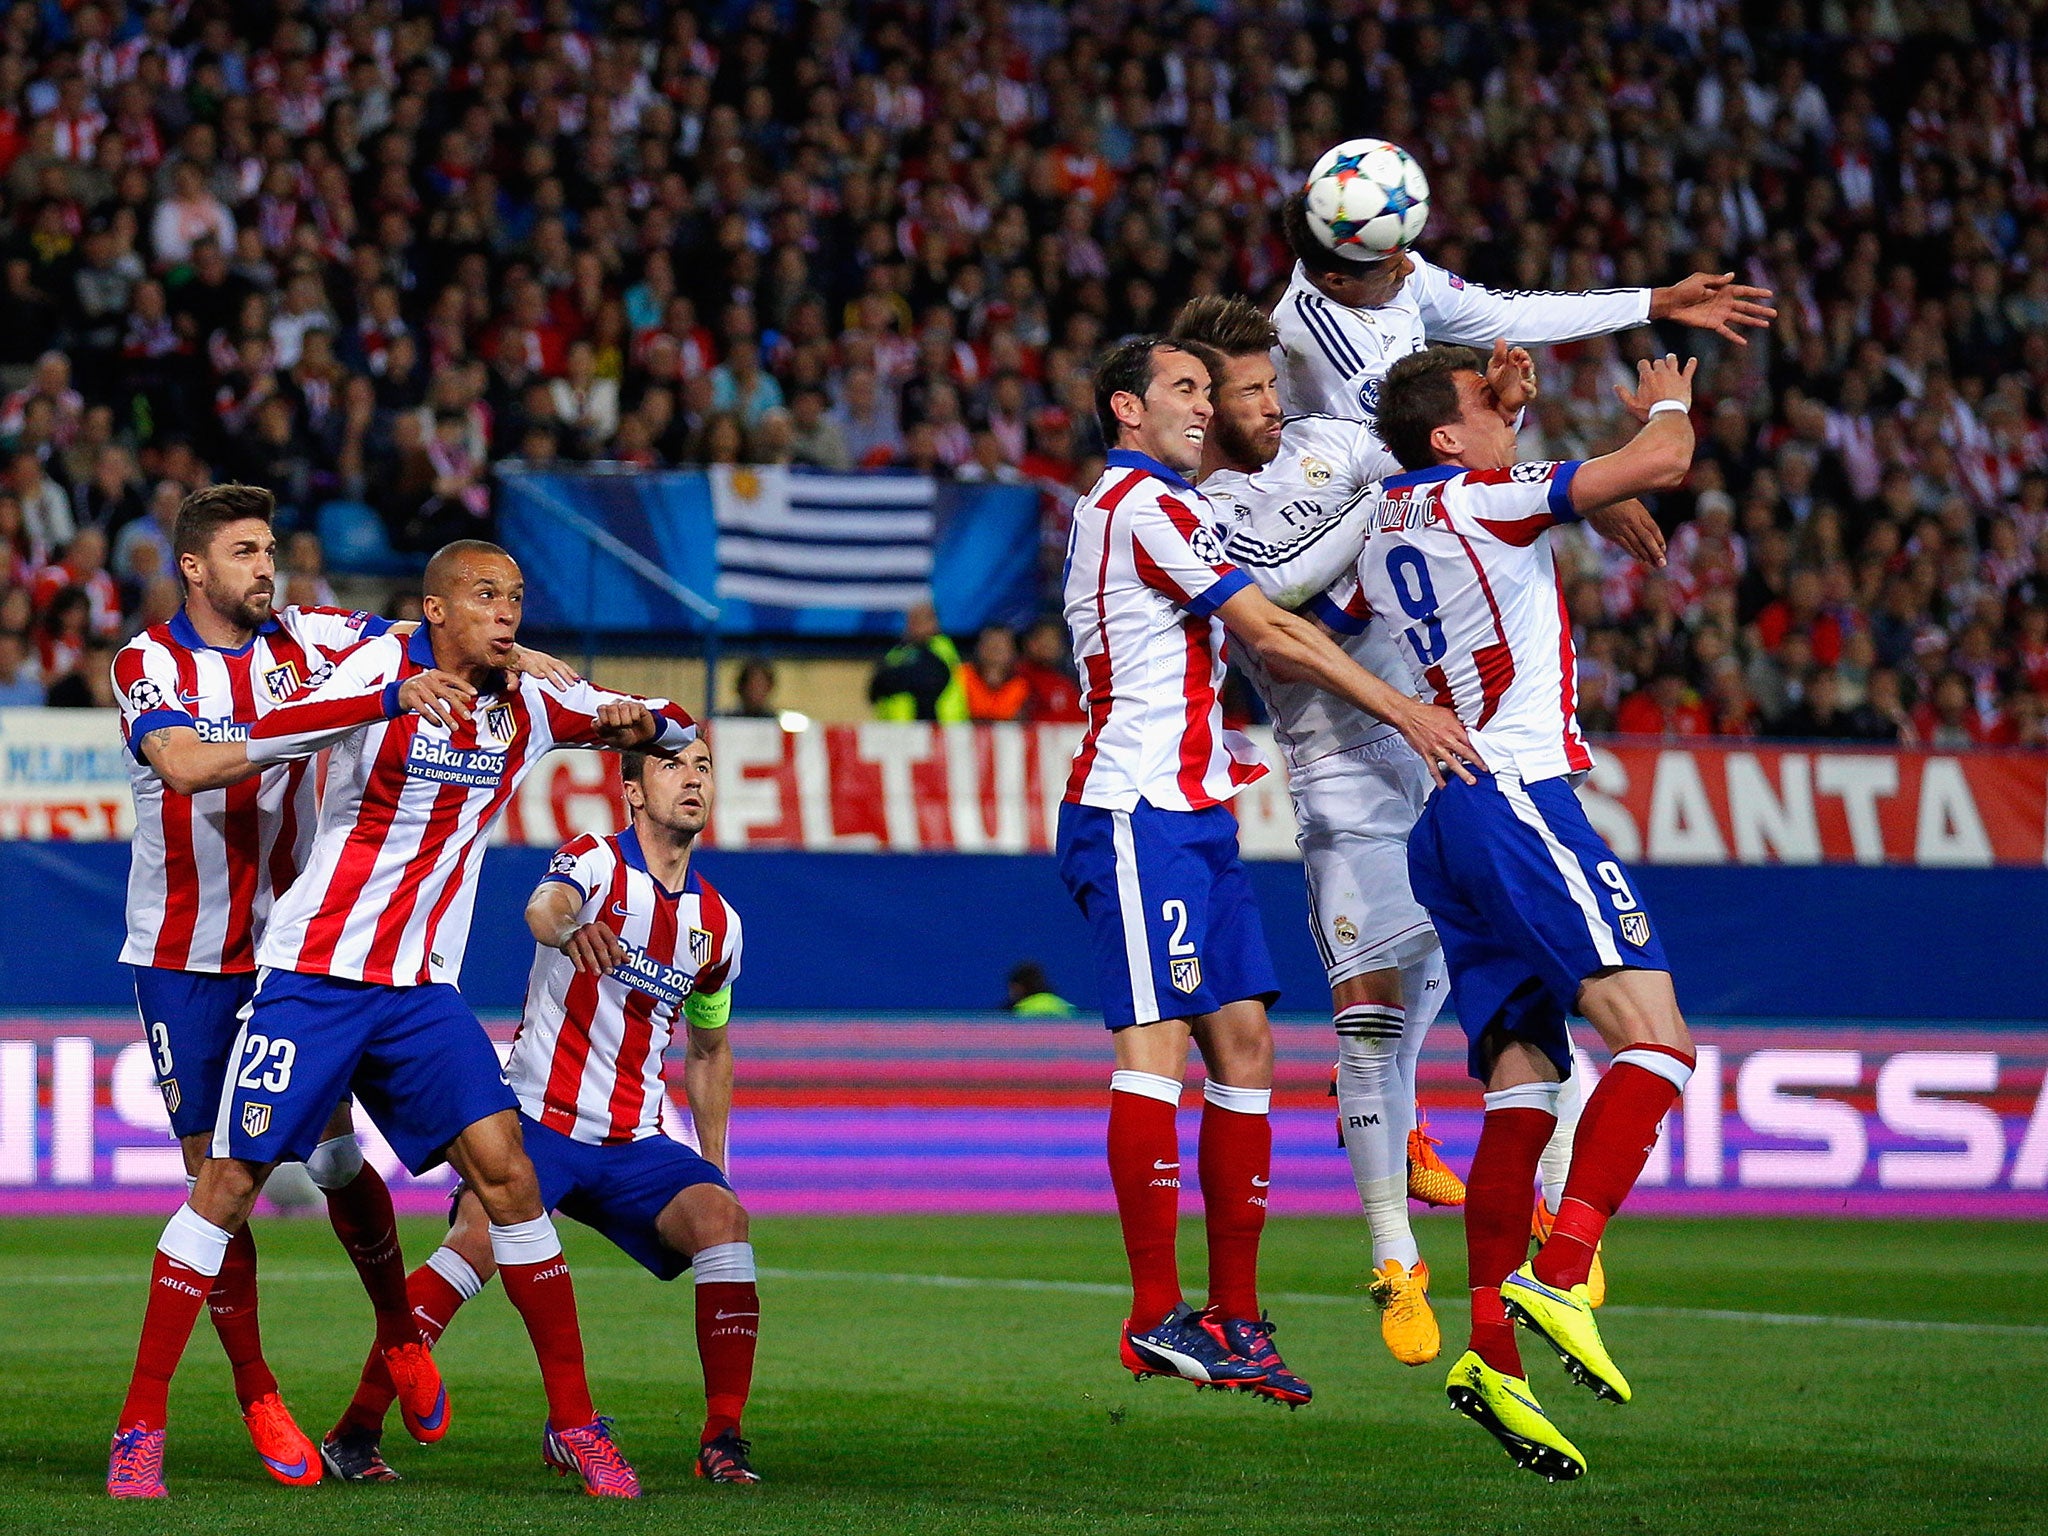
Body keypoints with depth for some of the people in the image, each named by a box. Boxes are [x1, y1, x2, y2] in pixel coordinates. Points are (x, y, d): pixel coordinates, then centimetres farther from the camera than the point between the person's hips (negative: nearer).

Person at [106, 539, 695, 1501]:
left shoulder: (527, 707, 3)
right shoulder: (378, 672, -12)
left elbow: (678, 733, 15)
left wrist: (639, 719, -10)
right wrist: (394, 698, -44)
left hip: (421, 989, 4)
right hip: (313, 977, -4)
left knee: (505, 1172, -7)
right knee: (229, 1184, -4)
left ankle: (573, 1423, 2)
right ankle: (141, 1427, 5)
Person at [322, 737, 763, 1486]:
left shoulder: (717, 921, 11)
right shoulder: (594, 861, -5)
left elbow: (709, 1051, 26)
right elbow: (543, 907, -30)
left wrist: (713, 1163, 19)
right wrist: (568, 929, -55)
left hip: (636, 1142, 5)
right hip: (539, 1116, -5)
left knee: (723, 1219, -19)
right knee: (477, 1241, -27)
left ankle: (722, 1442, -13)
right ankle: (356, 1430, -19)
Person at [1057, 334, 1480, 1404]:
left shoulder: (1118, 507, 23)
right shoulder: (1147, 506, -9)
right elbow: (1269, 634, -13)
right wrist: (1403, 710, -11)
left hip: (1194, 814, 10)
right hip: (1140, 813, -10)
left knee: (1243, 1041, 5)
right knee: (1156, 1045, -13)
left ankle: (1234, 1314, 5)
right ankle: (1156, 1318, -15)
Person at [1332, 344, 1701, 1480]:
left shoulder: (1379, 526, 18)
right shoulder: (1478, 495, -4)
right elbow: (1661, 465, -10)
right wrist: (1667, 404, 10)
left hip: (1443, 827, 9)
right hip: (1516, 797, -9)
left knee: (1522, 1086, 4)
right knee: (1654, 1041, -16)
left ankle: (1492, 1354, -3)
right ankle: (1562, 1270, -31)